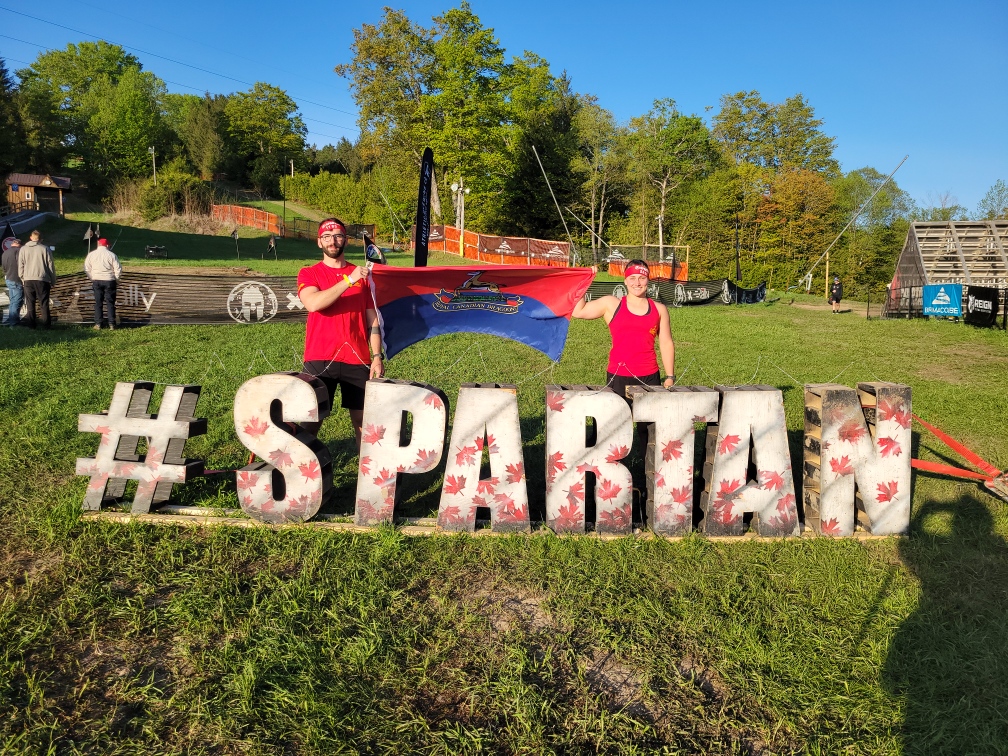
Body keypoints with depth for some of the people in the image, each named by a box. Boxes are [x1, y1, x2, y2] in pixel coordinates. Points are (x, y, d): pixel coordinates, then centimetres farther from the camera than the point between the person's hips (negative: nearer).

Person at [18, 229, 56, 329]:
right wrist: (52, 281, 6)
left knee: (30, 303, 8)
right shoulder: (45, 249, -2)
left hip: (28, 280, 2)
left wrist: (22, 279, 18)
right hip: (42, 280, -2)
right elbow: (51, 266, -1)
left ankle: (31, 323, 9)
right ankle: (46, 323, 4)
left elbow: (20, 266, 7)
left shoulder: (23, 249, 4)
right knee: (44, 303, 4)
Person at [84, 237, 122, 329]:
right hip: (109, 281, -2)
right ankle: (111, 324, 0)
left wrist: (92, 278, 15)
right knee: (110, 303, 2)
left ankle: (98, 324, 7)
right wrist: (116, 280, 8)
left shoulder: (91, 254, 2)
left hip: (96, 281, 2)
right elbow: (118, 269, -5)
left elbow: (86, 269, 4)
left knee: (98, 303, 8)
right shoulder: (111, 255, -4)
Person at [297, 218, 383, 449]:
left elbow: (372, 321, 11)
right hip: (319, 360, -1)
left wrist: (377, 357, 1)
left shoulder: (361, 275, 12)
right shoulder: (308, 274, 6)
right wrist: (349, 280, -18)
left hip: (357, 360, 2)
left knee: (363, 419, 3)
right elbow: (313, 303, -16)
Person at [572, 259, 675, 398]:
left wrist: (670, 377, 8)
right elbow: (577, 311, -2)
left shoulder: (659, 309, 10)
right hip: (618, 377, -1)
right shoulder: (611, 304, 5)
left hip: (650, 377, 2)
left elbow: (666, 343, 13)